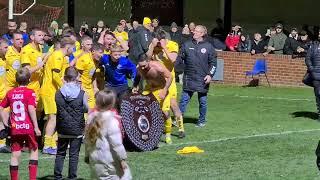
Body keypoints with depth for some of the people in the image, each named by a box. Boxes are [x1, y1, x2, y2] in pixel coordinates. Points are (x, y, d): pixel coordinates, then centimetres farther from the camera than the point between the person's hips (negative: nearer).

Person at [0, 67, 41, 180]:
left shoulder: (10, 93, 7)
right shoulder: (30, 92, -7)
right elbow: (31, 109, -16)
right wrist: (36, 127, -14)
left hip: (14, 128, 3)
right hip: (28, 128, -3)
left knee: (15, 155, 8)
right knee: (34, 150, 12)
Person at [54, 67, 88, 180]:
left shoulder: (58, 94, -5)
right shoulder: (82, 94, -11)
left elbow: (58, 109, 5)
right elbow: (86, 109, -1)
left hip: (63, 129, 2)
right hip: (77, 128, -2)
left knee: (60, 153, 13)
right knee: (74, 154, 5)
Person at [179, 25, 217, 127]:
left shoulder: (208, 47, 1)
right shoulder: (187, 45, 7)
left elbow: (213, 62, 2)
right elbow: (180, 58, 6)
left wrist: (210, 75, -7)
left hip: (202, 80, -1)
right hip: (189, 79, 1)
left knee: (202, 101, 7)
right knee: (184, 99, -1)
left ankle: (202, 121, 19)